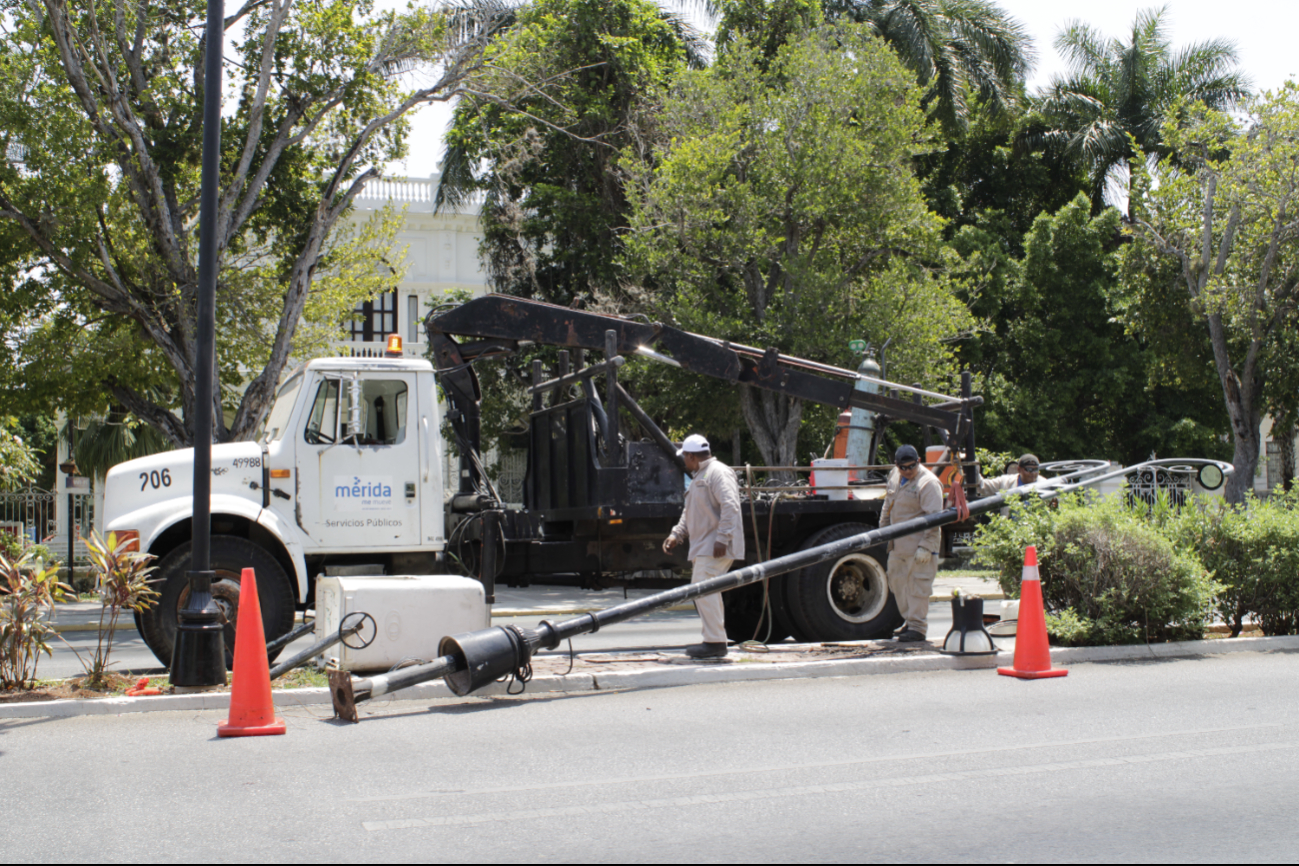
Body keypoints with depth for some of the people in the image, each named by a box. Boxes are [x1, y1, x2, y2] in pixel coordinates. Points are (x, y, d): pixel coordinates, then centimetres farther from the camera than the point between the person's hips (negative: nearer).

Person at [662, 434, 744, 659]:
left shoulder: (718, 472, -10)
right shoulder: (698, 477, 23)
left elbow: (730, 507, -21)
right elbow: (688, 513, 29)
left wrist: (722, 539, -26)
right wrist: (676, 534, 15)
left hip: (716, 546, -11)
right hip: (703, 546, 11)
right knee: (706, 590, 12)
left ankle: (715, 642, -14)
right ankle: (714, 640, 17)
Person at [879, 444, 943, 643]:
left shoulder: (928, 483, -15)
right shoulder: (895, 477, 10)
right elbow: (888, 505, 24)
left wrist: (926, 547, -22)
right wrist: (883, 530, 24)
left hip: (918, 545, -8)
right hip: (898, 544, 8)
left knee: (917, 585, -5)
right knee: (896, 580, 13)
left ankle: (918, 627, 2)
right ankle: (909, 620, 26)